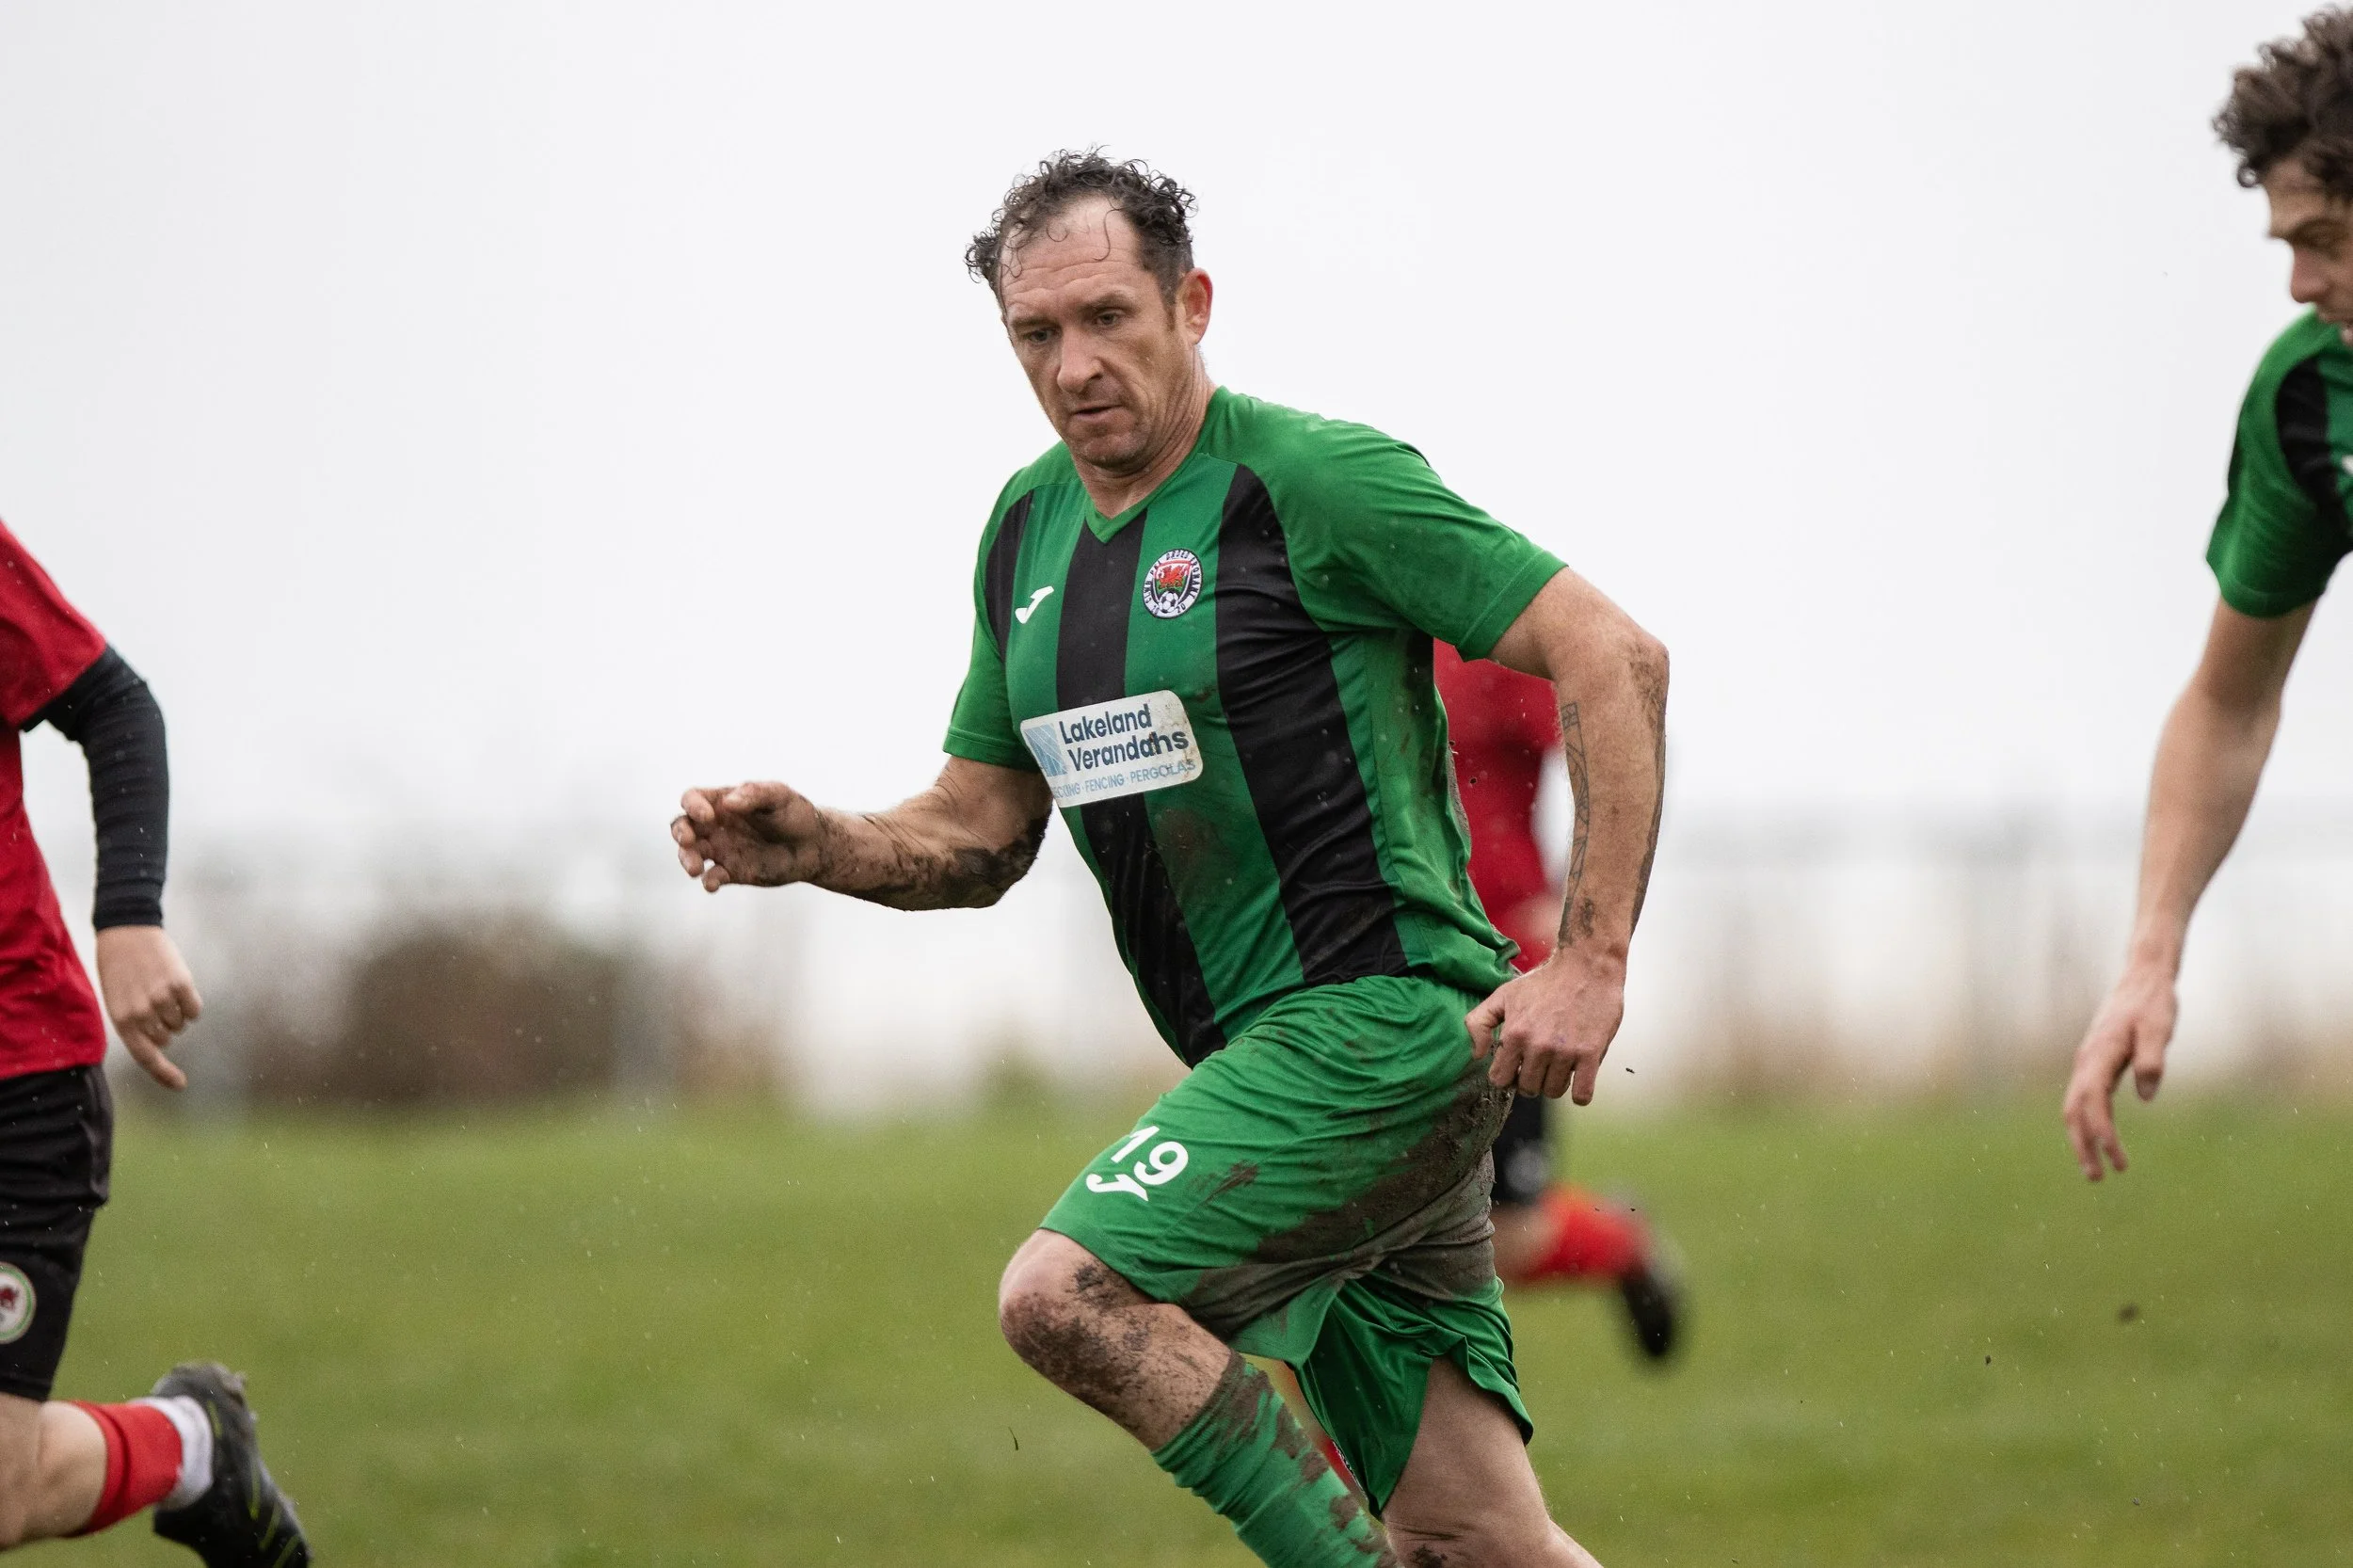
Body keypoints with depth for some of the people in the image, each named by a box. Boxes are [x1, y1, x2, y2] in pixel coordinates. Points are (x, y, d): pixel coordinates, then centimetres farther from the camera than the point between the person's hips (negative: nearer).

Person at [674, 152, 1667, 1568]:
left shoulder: (1312, 478, -10)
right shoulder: (1029, 527, 13)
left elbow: (1616, 658, -12)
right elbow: (981, 835, 21)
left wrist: (1592, 965, -17)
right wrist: (817, 846, 0)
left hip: (1386, 1018, -7)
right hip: (1268, 1062, 7)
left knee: (1065, 1292, -23)